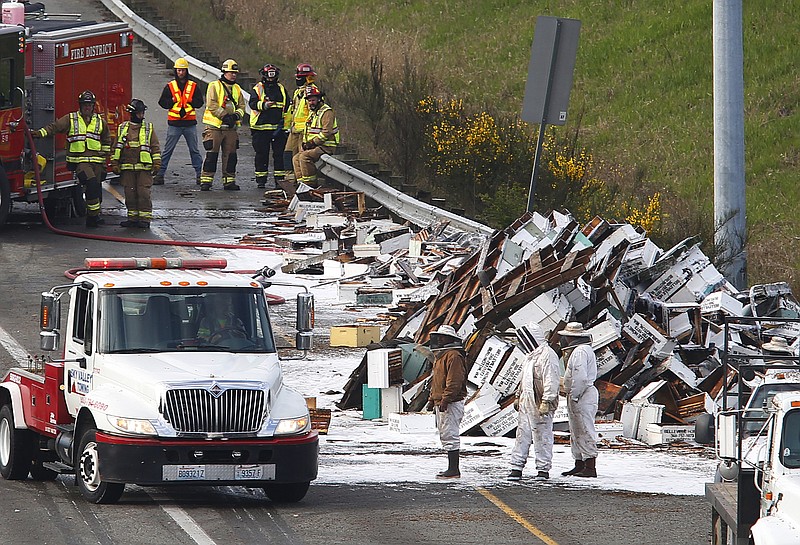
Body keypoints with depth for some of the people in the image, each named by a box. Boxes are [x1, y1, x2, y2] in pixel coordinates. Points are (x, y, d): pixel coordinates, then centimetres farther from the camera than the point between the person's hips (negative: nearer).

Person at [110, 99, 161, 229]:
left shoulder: (149, 128, 6)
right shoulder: (122, 128, 9)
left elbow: (155, 147, 6)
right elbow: (117, 147, 12)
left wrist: (157, 163, -1)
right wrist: (115, 164, 7)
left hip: (144, 168, -2)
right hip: (127, 168, 2)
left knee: (144, 193, -6)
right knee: (130, 194, 4)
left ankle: (145, 219, -2)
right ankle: (133, 218, 12)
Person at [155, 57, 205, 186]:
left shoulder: (193, 86, 5)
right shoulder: (170, 87, 5)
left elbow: (200, 102, 2)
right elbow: (162, 102, 2)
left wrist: (190, 102, -14)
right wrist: (172, 101, -13)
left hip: (190, 123, 1)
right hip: (174, 123, 0)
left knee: (194, 150, 6)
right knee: (168, 150, 1)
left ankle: (199, 174, 11)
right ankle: (160, 174, 3)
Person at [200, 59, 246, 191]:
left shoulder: (237, 89, 15)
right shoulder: (215, 86, -4)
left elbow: (242, 106, 13)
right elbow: (211, 105, -13)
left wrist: (236, 115, -8)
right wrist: (225, 115, -19)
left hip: (231, 128, 6)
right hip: (215, 127, -6)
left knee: (230, 155, 8)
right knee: (212, 155, -6)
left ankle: (229, 181, 15)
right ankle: (206, 181, -3)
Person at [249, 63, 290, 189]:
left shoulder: (281, 89, 15)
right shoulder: (257, 89, 5)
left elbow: (287, 108, 17)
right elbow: (253, 103, -9)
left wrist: (285, 125, 9)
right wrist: (264, 105, -28)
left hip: (278, 127, 2)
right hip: (261, 127, -2)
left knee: (279, 154, 2)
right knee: (262, 154, 1)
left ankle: (280, 179, 6)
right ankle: (261, 180, 6)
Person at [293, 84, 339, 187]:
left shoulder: (327, 112, -12)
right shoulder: (312, 113, 19)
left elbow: (326, 132, -21)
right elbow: (307, 131, 26)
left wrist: (312, 142, -19)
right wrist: (305, 143, 7)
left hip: (327, 147, -10)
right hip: (317, 146, 10)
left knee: (304, 156, -26)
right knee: (296, 158, 3)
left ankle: (310, 183, -25)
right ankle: (301, 182, -2)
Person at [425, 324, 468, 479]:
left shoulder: (454, 356, -15)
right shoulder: (439, 355, 18)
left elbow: (454, 382, -22)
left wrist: (445, 401, -25)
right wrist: (432, 400, 21)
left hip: (452, 404, -11)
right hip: (441, 403, 11)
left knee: (449, 435, -10)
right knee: (445, 436, 13)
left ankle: (454, 470, -8)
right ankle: (452, 468, 18)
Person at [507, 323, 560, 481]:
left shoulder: (547, 355, -12)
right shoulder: (530, 356, 19)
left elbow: (551, 380, -18)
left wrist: (546, 401, -22)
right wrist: (518, 396, 25)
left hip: (540, 403, -9)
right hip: (526, 401, 9)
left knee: (542, 436, -3)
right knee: (522, 434, 6)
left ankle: (543, 469, 3)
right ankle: (516, 467, 7)